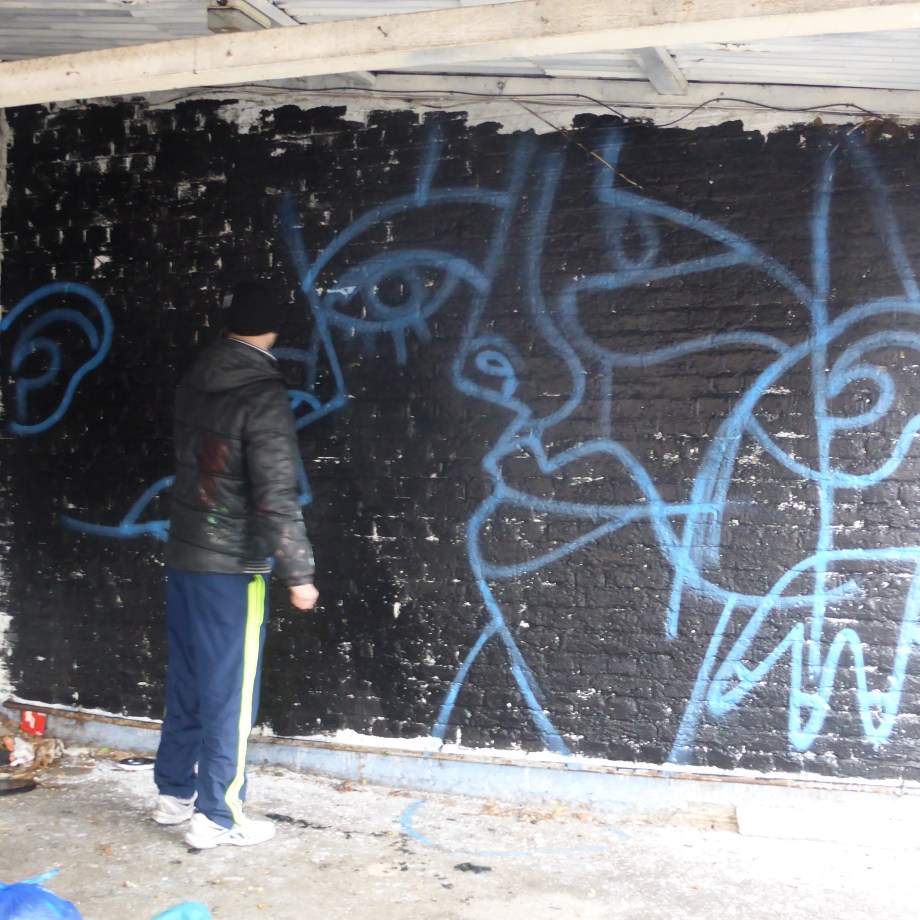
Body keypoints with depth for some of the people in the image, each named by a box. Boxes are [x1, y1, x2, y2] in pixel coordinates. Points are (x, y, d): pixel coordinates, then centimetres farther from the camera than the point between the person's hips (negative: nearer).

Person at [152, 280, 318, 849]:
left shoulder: (196, 382, 5)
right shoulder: (264, 396, -17)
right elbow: (277, 497, -20)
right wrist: (298, 573, -16)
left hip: (184, 555, 7)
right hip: (232, 566, -7)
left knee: (186, 683, 17)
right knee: (230, 693, 2)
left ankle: (174, 795, 28)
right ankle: (217, 818, 10)